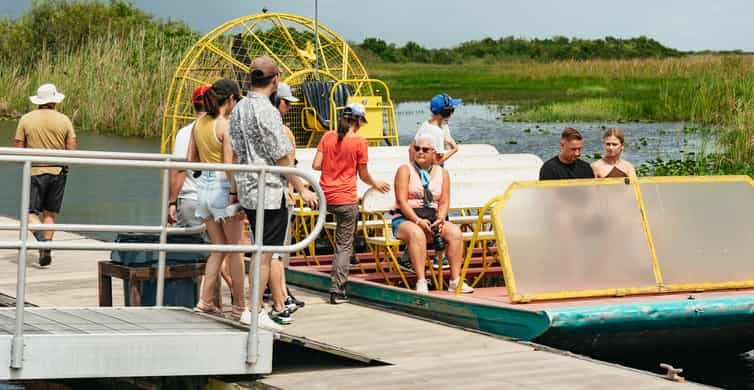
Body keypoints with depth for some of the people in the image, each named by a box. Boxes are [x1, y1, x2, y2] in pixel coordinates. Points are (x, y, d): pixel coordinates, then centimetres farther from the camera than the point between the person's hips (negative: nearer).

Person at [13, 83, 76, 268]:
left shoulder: (26, 120, -4)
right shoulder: (64, 120, -2)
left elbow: (18, 149, -4)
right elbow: (72, 149, -3)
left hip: (35, 171, -2)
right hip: (58, 171, 2)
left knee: (31, 213, 2)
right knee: (49, 213, 13)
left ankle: (43, 242, -23)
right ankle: (46, 252, 9)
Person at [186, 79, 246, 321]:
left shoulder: (199, 123, 7)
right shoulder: (226, 126, -14)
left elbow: (191, 159, 12)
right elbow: (229, 164, -18)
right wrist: (234, 193, -17)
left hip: (204, 184, 7)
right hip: (223, 186, -7)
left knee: (218, 249, 15)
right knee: (234, 250, 5)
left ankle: (205, 302, 10)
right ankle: (239, 306, 10)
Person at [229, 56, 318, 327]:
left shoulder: (239, 109, 10)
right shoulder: (266, 111, -16)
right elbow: (281, 158, -15)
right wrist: (302, 190, -8)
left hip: (247, 190, 9)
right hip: (269, 191, -9)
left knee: (266, 251, 16)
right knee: (264, 253, -2)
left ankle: (280, 307, 23)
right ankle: (255, 312, 1)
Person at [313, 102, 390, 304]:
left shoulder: (328, 137, 2)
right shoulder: (359, 142, -8)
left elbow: (316, 165, 1)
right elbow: (363, 175, -1)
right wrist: (376, 184, 18)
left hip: (326, 198, 5)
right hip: (346, 200, -4)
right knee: (344, 246, 2)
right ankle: (337, 291, 0)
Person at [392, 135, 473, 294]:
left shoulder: (442, 173, 14)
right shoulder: (405, 170, 2)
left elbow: (444, 202, 9)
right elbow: (402, 200, -9)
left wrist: (440, 219, -13)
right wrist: (418, 221, -21)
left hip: (432, 219, 4)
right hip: (406, 219, -4)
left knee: (455, 232, -24)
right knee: (417, 234, -38)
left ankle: (455, 281, -23)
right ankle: (421, 281, -41)